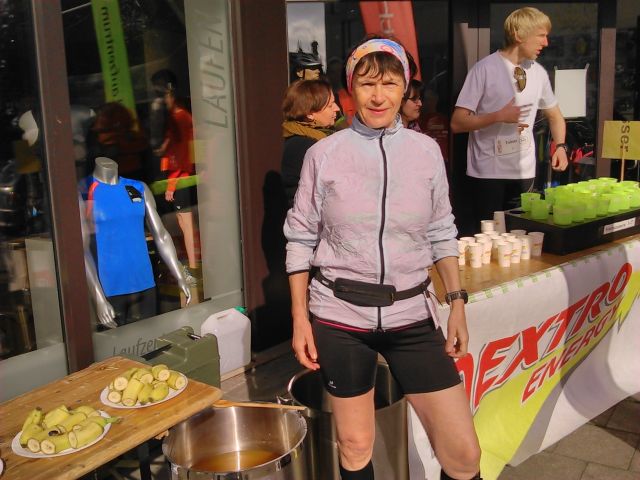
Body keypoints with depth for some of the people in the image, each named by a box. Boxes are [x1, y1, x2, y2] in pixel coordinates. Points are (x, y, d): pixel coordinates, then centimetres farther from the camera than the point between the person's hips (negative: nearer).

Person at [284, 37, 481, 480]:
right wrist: (300, 318, -1)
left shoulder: (426, 151, 2)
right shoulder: (324, 154, -4)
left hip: (411, 314, 2)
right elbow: (301, 238, 1)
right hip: (340, 315, -1)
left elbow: (441, 234, 10)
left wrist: (458, 303, 5)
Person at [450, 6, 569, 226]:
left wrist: (560, 146, 4)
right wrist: (499, 116, -21)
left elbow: (554, 116, 21)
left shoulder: (539, 72, 7)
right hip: (488, 173, -5)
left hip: (525, 173, 5)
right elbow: (457, 123, -13)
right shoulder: (485, 69, -10)